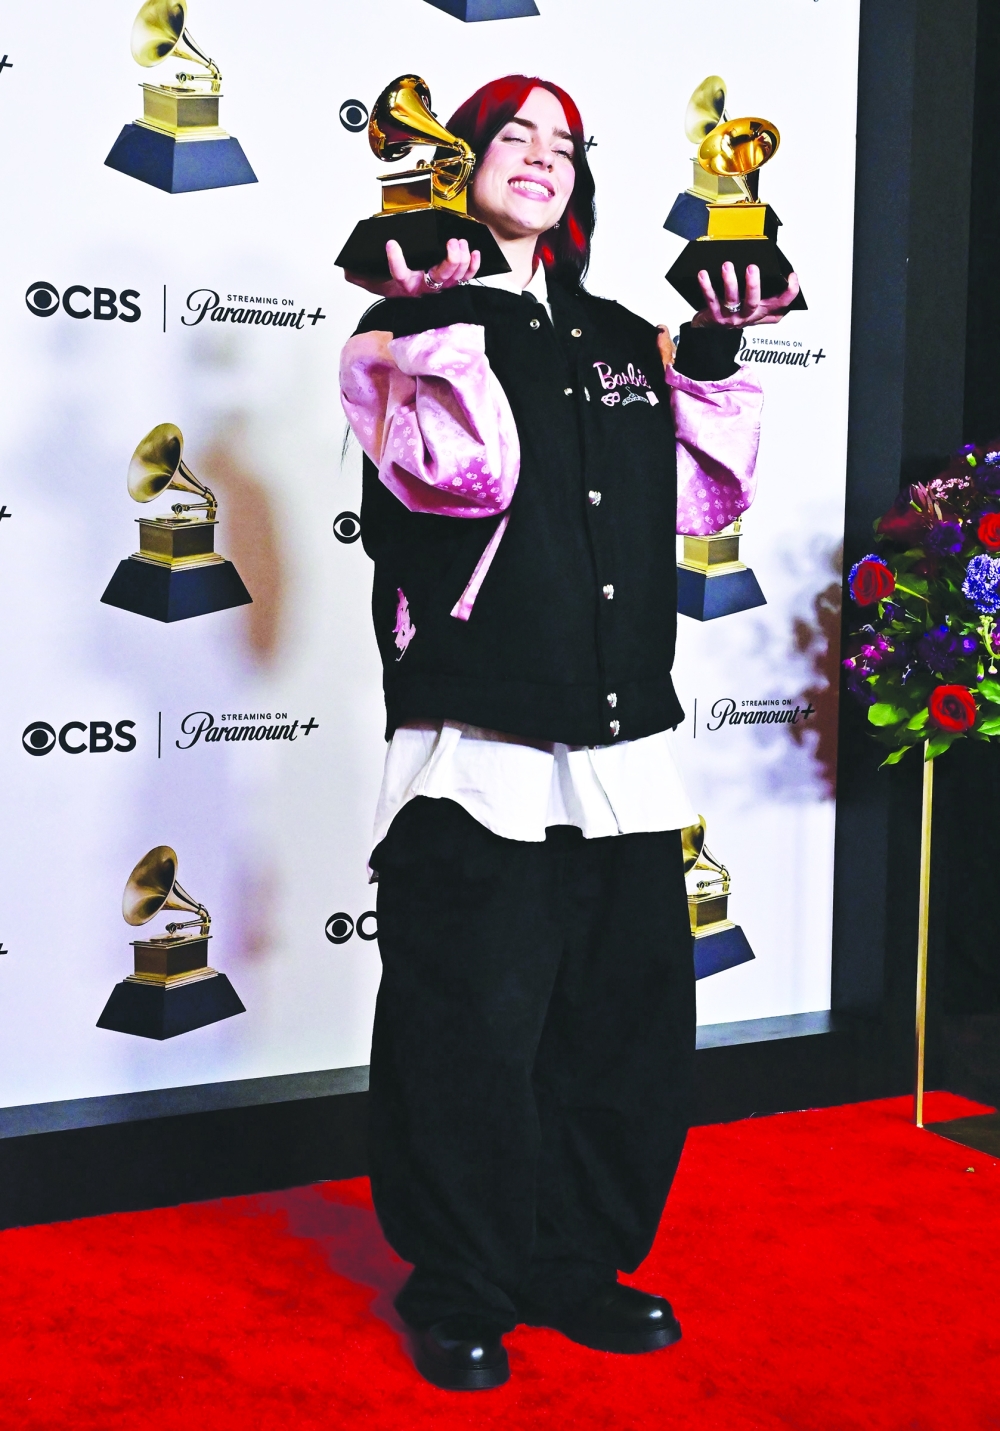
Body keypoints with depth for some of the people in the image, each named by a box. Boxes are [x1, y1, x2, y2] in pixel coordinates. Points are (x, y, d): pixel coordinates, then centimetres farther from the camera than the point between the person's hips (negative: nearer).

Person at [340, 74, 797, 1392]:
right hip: (480, 750, -5)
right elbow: (464, 478, -15)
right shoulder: (414, 330, 3)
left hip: (624, 749, 6)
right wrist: (445, 322, -17)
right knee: (475, 1031, 0)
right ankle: (458, 1294, 20)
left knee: (630, 1020, 10)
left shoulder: (622, 340, 19)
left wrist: (715, 357, 6)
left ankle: (576, 1265, 29)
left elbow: (701, 501, 12)